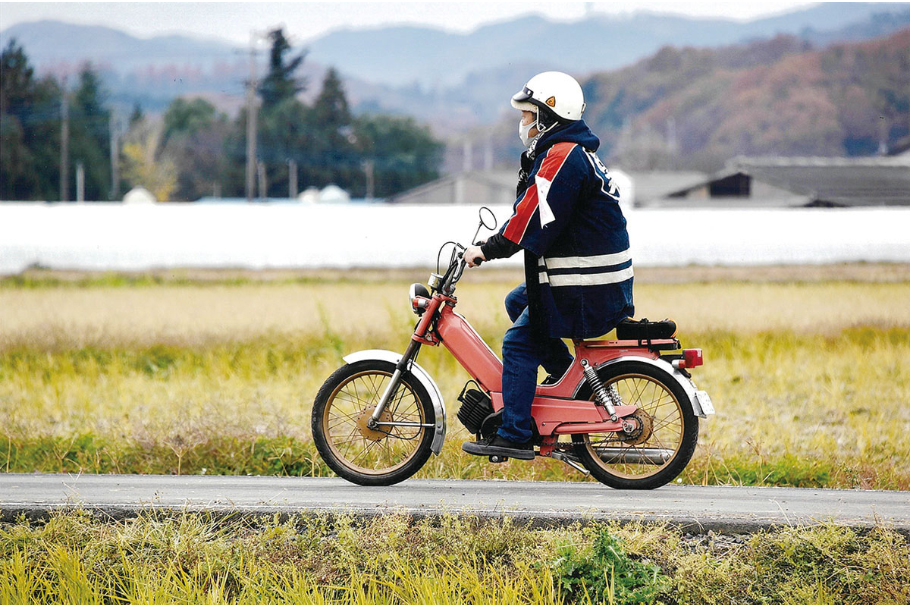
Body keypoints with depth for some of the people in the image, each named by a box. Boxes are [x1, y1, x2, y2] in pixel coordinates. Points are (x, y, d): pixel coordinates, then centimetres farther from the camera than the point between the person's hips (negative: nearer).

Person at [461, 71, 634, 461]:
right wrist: (491, 244, 18)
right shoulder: (576, 153, 17)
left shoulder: (561, 157, -17)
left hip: (584, 293, -10)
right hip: (601, 282, 10)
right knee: (517, 303, 24)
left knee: (519, 342, -7)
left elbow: (534, 221, -23)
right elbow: (537, 216, 23)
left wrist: (488, 249, -16)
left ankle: (514, 436, -10)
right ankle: (569, 378, 18)